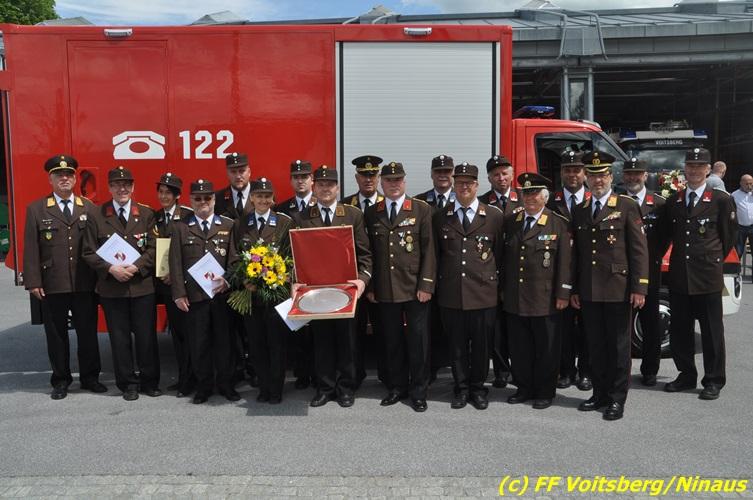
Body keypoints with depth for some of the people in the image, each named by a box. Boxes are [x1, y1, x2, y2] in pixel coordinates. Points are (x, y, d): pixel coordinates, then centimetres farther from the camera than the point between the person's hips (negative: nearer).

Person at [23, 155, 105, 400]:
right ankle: (60, 380, 21)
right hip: (52, 285, -1)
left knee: (88, 332, 8)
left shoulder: (89, 208, 8)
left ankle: (90, 377, 22)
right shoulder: (36, 209, 5)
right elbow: (31, 248, 0)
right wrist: (33, 282, -6)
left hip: (85, 285, 1)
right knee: (56, 334, 8)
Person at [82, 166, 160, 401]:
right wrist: (111, 269, -14)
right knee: (119, 338, 7)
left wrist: (135, 267, -15)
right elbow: (89, 252, 0)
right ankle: (128, 383, 19)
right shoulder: (96, 216, 2)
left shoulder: (146, 214, 5)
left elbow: (153, 248, -1)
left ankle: (149, 380, 19)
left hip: (142, 286, 0)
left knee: (146, 336, 5)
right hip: (111, 287, 0)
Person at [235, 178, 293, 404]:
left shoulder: (285, 222, -1)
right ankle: (263, 387, 22)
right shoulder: (240, 224, 8)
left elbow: (291, 258, -3)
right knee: (255, 342, 9)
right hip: (250, 291, 3)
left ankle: (276, 389, 17)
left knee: (276, 341, 4)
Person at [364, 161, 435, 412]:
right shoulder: (371, 214, 9)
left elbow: (429, 249, -2)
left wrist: (426, 285, -8)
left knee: (418, 341, 3)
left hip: (415, 288, -2)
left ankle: (418, 391, 16)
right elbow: (369, 252, 10)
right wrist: (370, 286, 6)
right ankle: (396, 387, 24)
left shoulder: (422, 210, 2)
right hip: (384, 290, 2)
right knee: (392, 341, 9)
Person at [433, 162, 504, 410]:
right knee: (457, 345, 9)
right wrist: (436, 283, 7)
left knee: (481, 344, 8)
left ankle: (477, 388, 25)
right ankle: (461, 388, 23)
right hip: (450, 293, 1)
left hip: (483, 292, -1)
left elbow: (500, 253, 6)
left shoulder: (494, 216, 3)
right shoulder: (440, 217, 7)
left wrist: (501, 285, 5)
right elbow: (436, 254, 11)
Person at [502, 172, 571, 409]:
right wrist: (503, 288, 11)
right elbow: (505, 258, 13)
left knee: (546, 348, 6)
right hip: (514, 299, 4)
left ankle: (545, 391, 19)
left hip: (545, 299, -4)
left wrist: (563, 294, -9)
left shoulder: (559, 223, -2)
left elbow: (565, 261, -5)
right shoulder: (510, 221, 10)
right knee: (519, 347, 11)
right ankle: (524, 388, 25)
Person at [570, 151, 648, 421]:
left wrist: (639, 287, -12)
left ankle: (617, 398, 13)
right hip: (588, 292, 4)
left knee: (618, 345, 4)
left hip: (618, 289, -4)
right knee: (595, 345, 11)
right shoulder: (579, 211, 13)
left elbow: (639, 249, -6)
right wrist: (574, 290, 11)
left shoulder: (627, 206, -1)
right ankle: (600, 393, 23)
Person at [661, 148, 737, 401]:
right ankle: (686, 375, 25)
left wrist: (714, 260, 8)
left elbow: (730, 235, 4)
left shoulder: (722, 200, -2)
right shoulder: (673, 201, 10)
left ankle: (714, 381, 16)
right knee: (679, 330, 11)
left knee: (711, 331, 4)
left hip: (707, 276, -4)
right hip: (678, 276, 4)